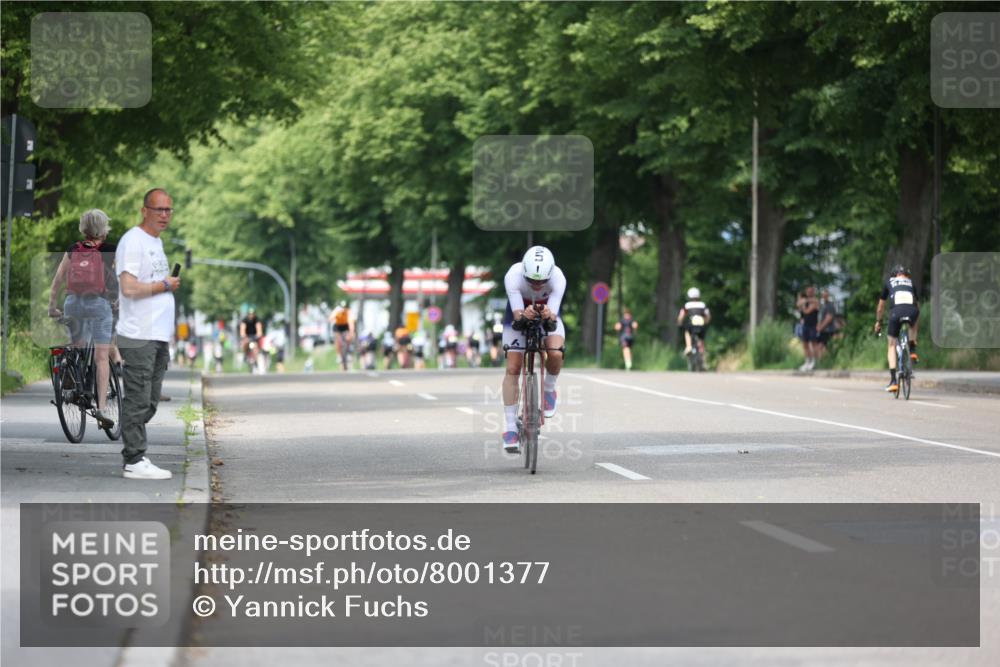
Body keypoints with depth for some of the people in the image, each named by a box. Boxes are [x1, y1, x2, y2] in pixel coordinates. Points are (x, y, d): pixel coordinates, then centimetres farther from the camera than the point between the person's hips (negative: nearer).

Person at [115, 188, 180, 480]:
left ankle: (135, 455, 16)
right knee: (138, 401, -8)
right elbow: (129, 288, -21)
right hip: (138, 336, -10)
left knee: (149, 401, 11)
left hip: (158, 335, 10)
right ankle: (135, 461, -6)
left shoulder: (157, 241, 19)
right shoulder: (133, 241, -12)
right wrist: (165, 286, -11)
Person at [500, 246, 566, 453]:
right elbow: (517, 314, -38)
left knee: (555, 353, -28)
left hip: (548, 314, 0)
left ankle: (549, 389, 4)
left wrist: (549, 317, -58)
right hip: (518, 314, 0)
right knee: (513, 368, -13)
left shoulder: (558, 278, -33)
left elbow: (554, 316, -36)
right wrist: (523, 316, -60)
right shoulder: (513, 277, -35)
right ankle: (510, 427, -8)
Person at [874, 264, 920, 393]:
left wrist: (878, 322, 50)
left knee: (892, 345, 13)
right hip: (913, 311, 1)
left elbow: (880, 306, 35)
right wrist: (915, 323, 52)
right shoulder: (911, 282, 32)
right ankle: (913, 351, 19)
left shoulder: (889, 283, 28)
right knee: (912, 325, 40)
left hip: (896, 311, -1)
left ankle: (893, 381, 5)